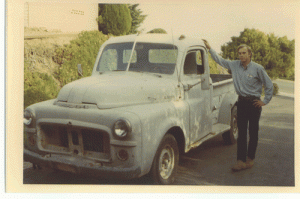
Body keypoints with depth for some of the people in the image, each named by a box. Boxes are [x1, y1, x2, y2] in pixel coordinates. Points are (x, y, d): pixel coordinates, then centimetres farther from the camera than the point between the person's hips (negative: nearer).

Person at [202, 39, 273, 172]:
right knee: (241, 132, 2)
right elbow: (219, 60, 12)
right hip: (241, 102, 3)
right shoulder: (234, 65, 3)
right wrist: (209, 48, 8)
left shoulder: (258, 68, -7)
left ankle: (250, 158, 20)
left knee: (253, 132, 6)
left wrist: (265, 101, -1)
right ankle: (241, 161, 3)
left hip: (254, 103, -3)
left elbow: (269, 85, 0)